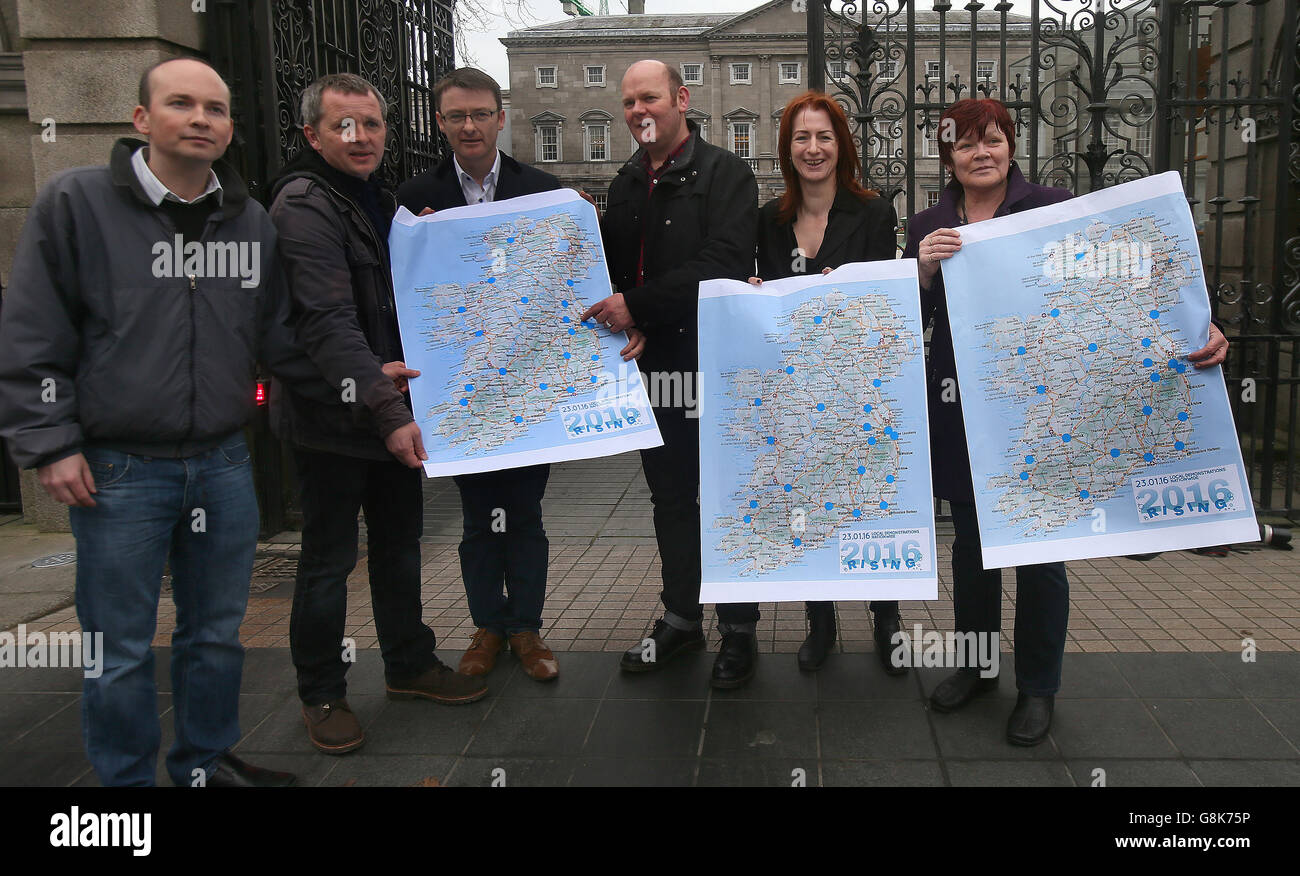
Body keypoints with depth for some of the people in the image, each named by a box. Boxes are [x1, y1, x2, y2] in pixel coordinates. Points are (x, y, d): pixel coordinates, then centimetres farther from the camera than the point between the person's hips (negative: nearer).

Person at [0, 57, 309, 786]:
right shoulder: (76, 201, -5)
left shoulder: (253, 221, 7)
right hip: (118, 471, -4)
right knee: (122, 650, 7)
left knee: (218, 633, 16)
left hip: (224, 464, 4)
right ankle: (128, 777, 26)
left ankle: (207, 761, 36)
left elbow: (281, 337, 9)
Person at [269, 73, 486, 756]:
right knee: (328, 561, 4)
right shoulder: (304, 206, -15)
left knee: (400, 544, 17)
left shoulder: (379, 200, 14)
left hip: (391, 408, 8)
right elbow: (329, 323, -25)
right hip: (333, 417, -8)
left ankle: (409, 665, 33)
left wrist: (394, 368, 7)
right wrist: (386, 409, -32)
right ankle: (321, 695, 20)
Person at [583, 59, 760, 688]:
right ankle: (681, 618, 28)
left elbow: (721, 265, -21)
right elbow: (611, 262, 22)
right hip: (651, 365, 7)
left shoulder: (724, 174, -8)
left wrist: (636, 305, -21)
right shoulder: (627, 182, 13)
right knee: (670, 496, 15)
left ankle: (738, 629, 16)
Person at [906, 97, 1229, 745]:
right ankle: (975, 666, 32)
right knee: (970, 544, 14)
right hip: (960, 416, 3)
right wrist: (925, 271, -17)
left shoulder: (1052, 209, -1)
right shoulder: (928, 227, 7)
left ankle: (1038, 689, 21)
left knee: (1038, 552, 3)